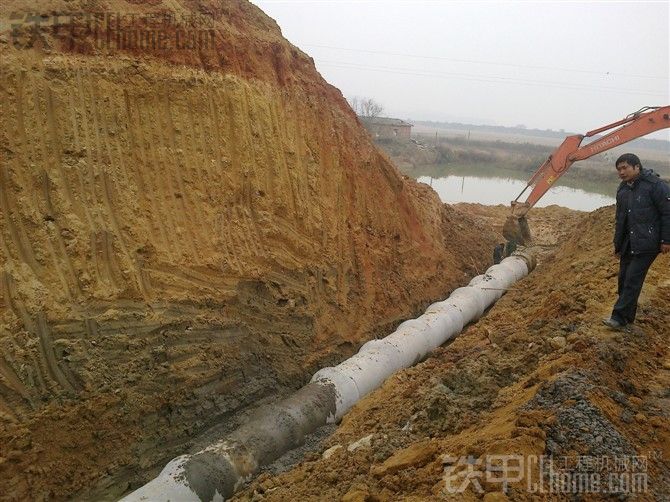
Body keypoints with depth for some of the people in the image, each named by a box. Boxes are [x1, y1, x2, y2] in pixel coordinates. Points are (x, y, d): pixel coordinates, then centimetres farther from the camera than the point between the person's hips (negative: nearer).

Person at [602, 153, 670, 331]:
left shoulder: (655, 185, -13)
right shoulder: (623, 189, 12)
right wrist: (618, 243, 21)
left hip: (646, 244, -8)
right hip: (628, 244, 8)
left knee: (632, 280, -8)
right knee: (624, 278, 10)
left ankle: (619, 318, -5)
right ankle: (627, 317, 22)